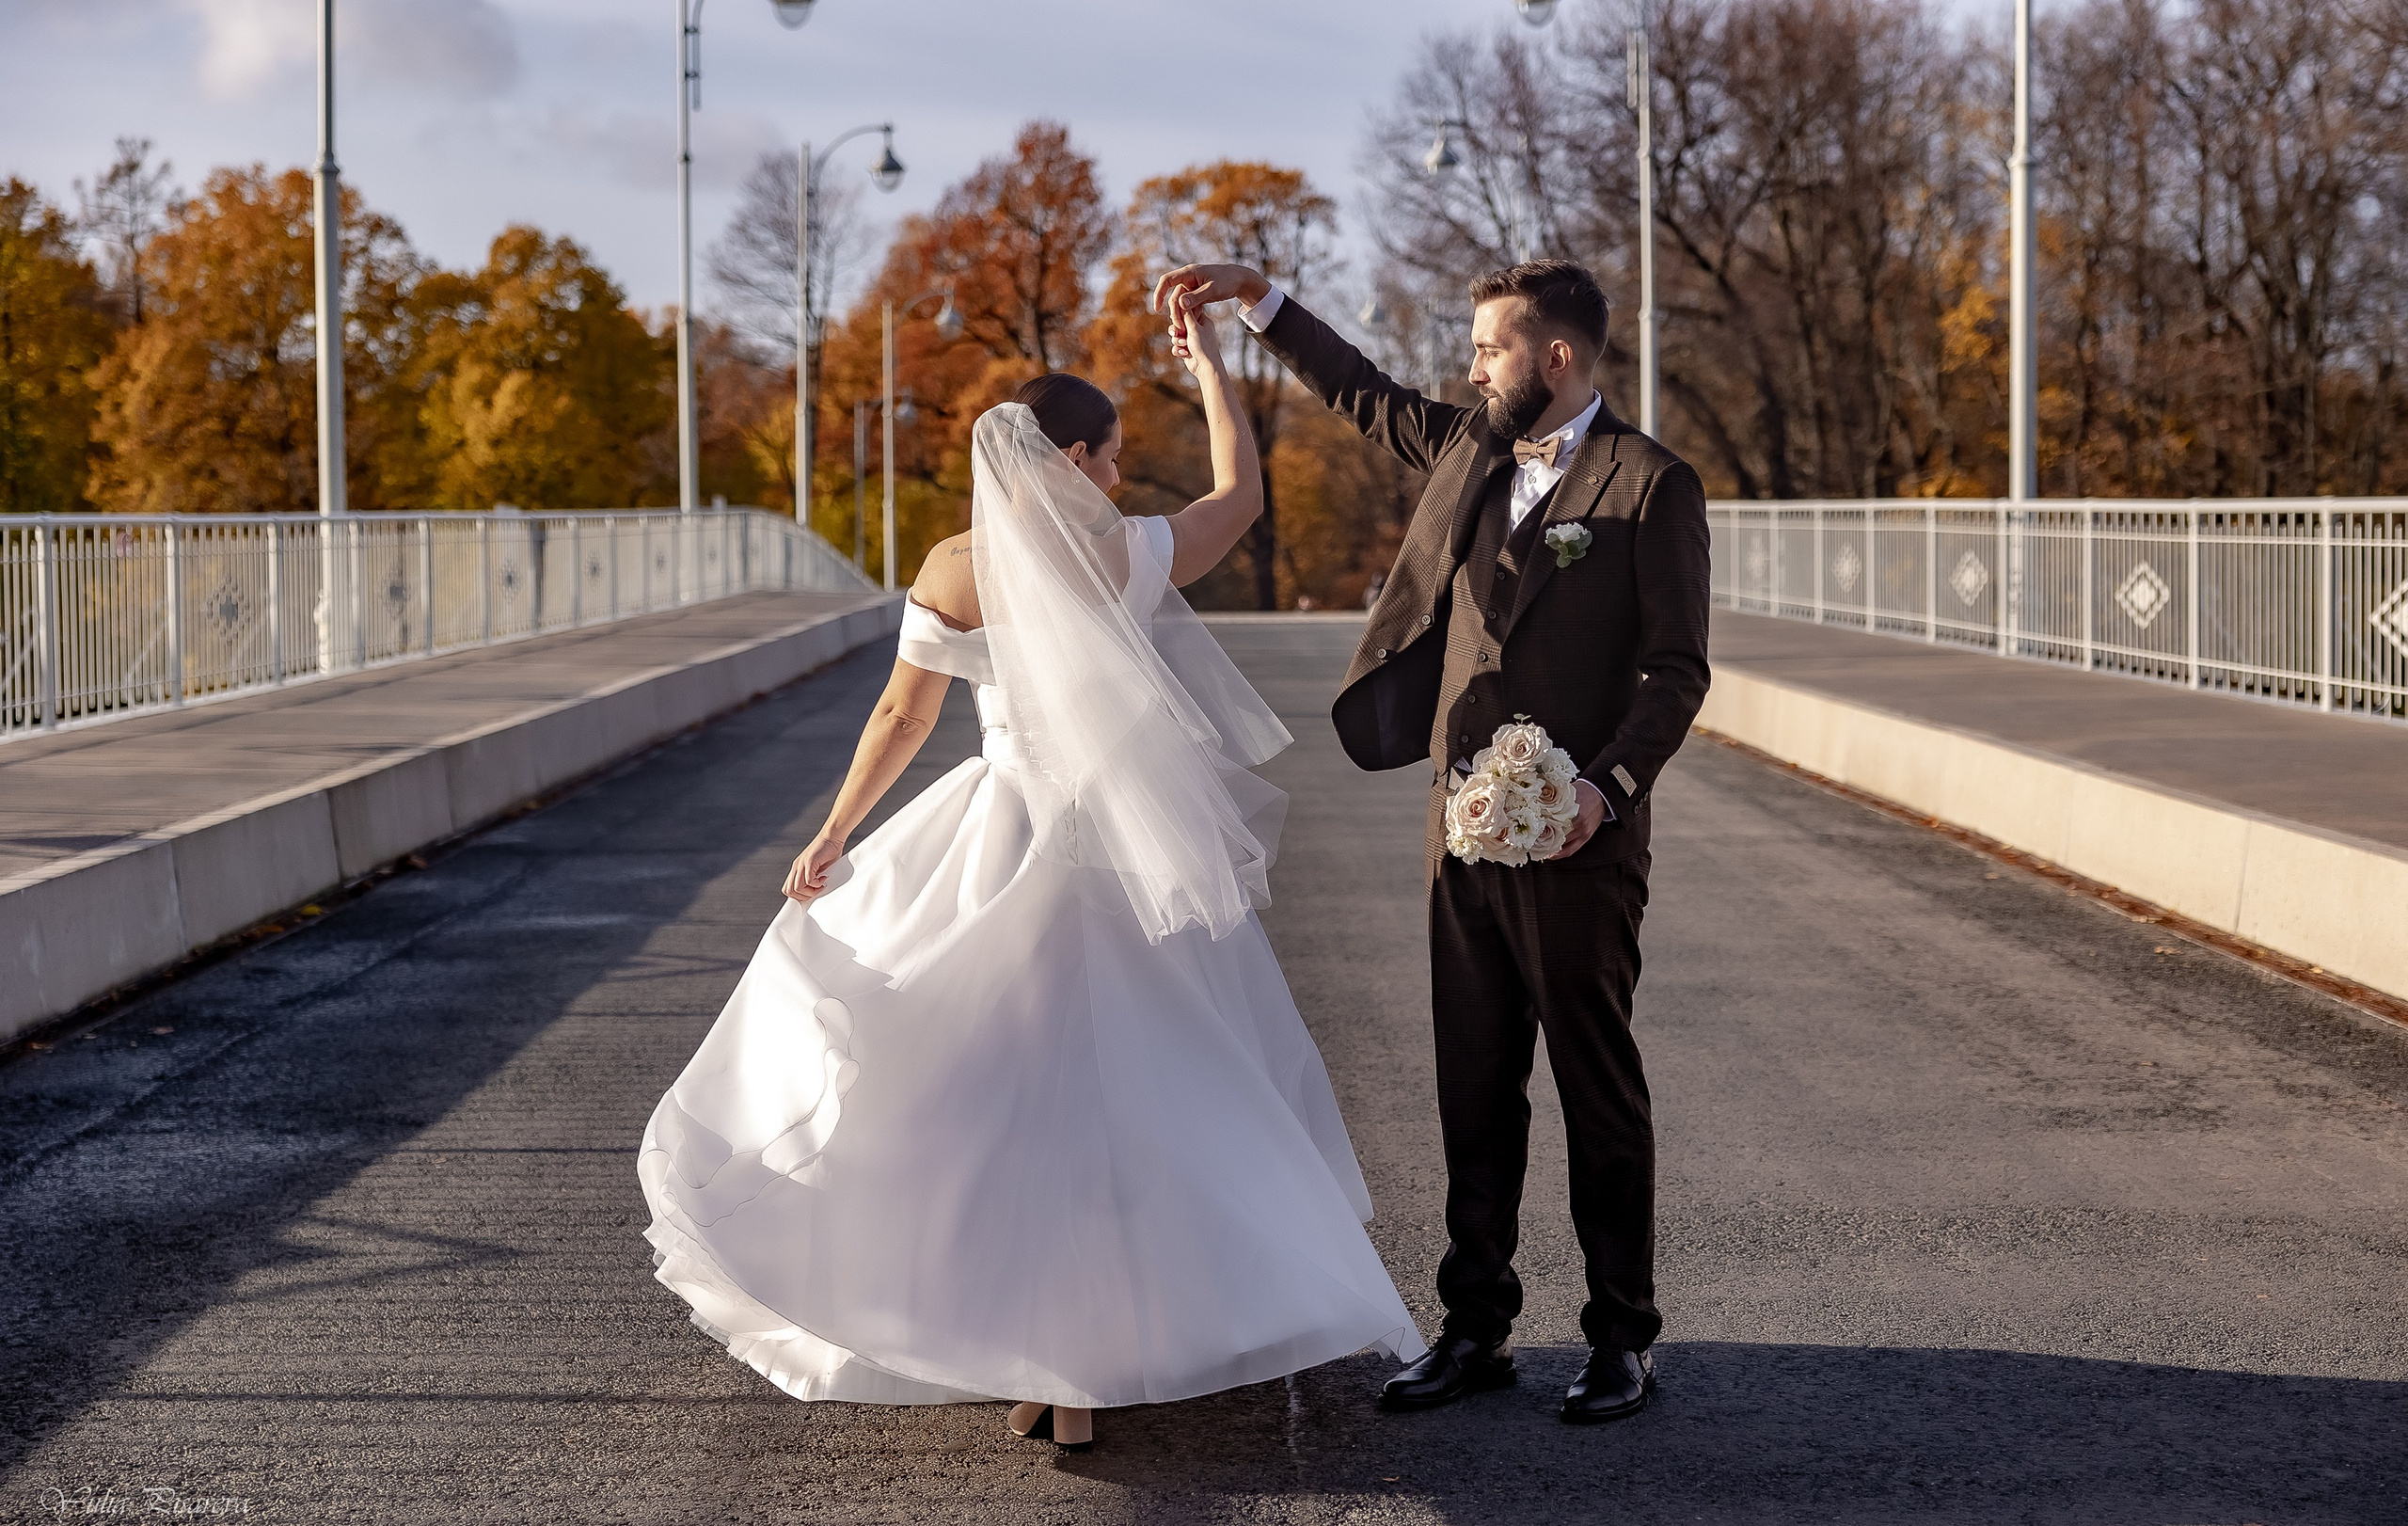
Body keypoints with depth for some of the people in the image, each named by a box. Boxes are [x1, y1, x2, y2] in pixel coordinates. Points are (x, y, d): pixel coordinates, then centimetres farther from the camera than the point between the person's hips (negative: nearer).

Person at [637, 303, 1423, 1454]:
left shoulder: (950, 570, -3)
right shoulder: (1133, 558, -6)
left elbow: (901, 718, 3)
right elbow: (1242, 493, 11)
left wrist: (832, 839, 14)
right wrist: (1211, 367, 22)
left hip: (996, 855, 2)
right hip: (1131, 865, -1)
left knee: (991, 1096, 12)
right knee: (1123, 1096, 5)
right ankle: (1091, 1368, 4)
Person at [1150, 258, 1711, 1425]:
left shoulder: (1651, 486, -8)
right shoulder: (1469, 451, 12)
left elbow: (1676, 669, -10)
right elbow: (1362, 393, 28)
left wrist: (1611, 784, -22)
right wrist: (1256, 299, 25)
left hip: (1576, 842, -6)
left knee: (1600, 1095, 3)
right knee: (1474, 1090, 10)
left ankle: (1622, 1341, 12)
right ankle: (1476, 1329, 19)